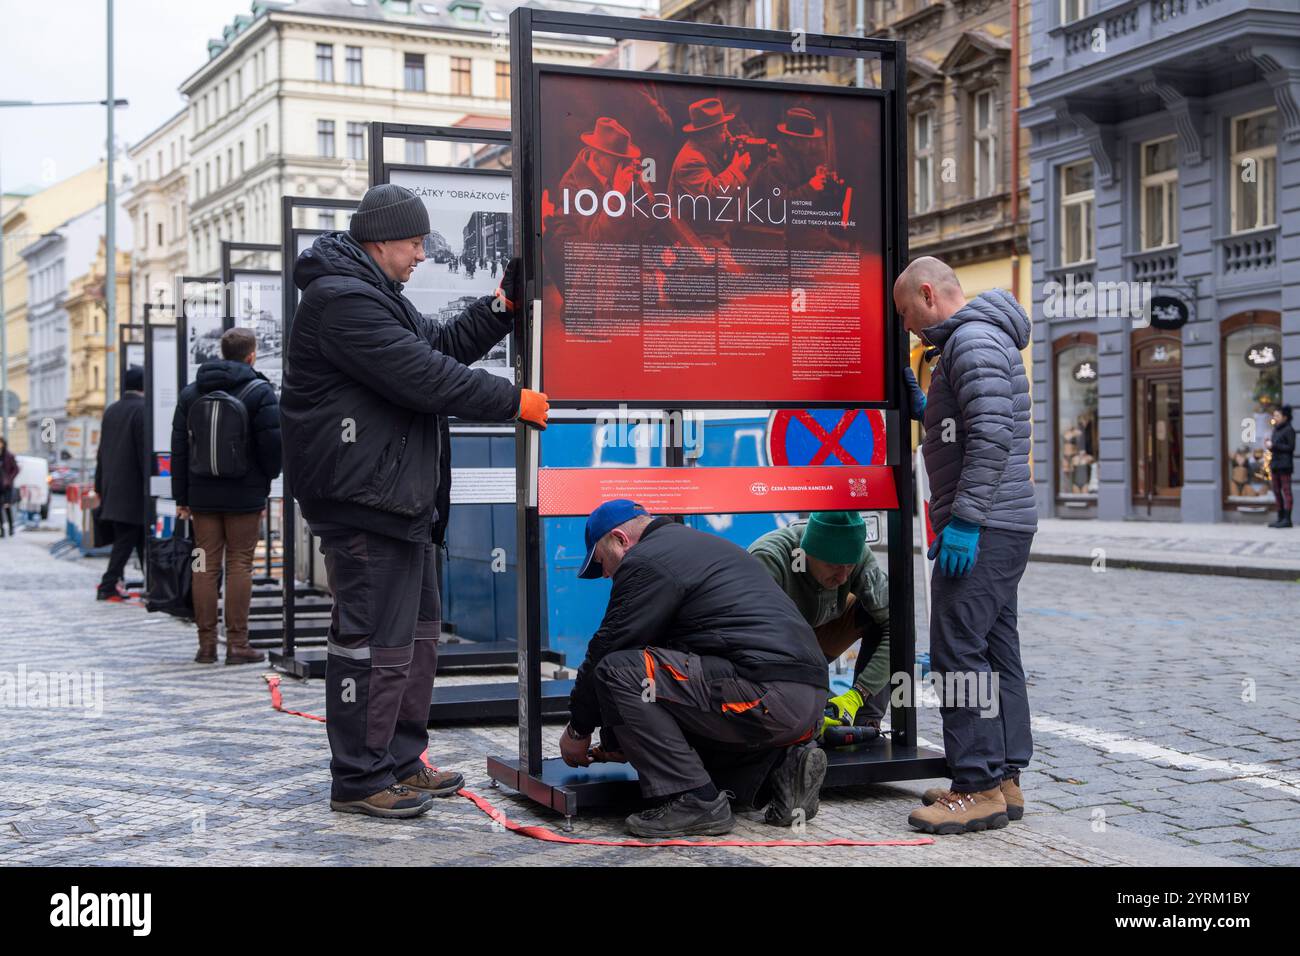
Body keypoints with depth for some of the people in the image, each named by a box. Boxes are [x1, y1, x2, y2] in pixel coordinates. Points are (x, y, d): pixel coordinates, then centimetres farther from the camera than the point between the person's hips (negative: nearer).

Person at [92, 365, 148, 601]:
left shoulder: (111, 410, 12)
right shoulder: (142, 410, -12)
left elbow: (102, 451, 15)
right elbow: (146, 451, -17)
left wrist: (99, 486, 20)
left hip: (112, 486, 8)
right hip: (133, 489, -8)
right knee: (126, 539, 0)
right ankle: (108, 585, 1)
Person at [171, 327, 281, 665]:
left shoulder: (190, 392, 8)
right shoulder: (259, 391, -6)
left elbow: (179, 447, 9)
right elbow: (272, 444, -9)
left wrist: (181, 497, 12)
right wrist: (266, 484, 8)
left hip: (202, 496, 4)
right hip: (244, 496, -4)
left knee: (206, 566, 6)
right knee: (240, 565, 0)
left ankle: (206, 644, 8)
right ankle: (237, 643, -1)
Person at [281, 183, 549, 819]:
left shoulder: (374, 296, 20)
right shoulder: (342, 300, -16)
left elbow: (441, 346, 23)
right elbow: (425, 376, -22)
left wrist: (502, 306, 10)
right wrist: (514, 401, -15)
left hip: (400, 501, 12)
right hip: (364, 503, -12)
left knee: (418, 630, 17)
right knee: (376, 640, -7)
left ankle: (400, 762, 27)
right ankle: (360, 780, 2)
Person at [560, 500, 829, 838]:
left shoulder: (646, 561, -2)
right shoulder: (701, 545, 29)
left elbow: (606, 652, -1)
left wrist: (578, 731, 14)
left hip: (766, 694, -10)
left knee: (617, 672, -11)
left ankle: (693, 800, -9)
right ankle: (781, 769, 9)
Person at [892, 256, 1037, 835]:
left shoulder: (973, 341, -12)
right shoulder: (978, 339, 21)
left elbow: (991, 436, -22)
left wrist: (964, 519, -24)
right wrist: (929, 412, 18)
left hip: (982, 528, -11)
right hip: (999, 526, 11)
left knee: (958, 649, -11)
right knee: (995, 648, 11)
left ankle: (980, 787, -10)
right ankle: (1005, 778, 16)